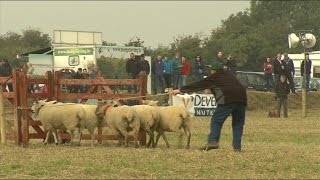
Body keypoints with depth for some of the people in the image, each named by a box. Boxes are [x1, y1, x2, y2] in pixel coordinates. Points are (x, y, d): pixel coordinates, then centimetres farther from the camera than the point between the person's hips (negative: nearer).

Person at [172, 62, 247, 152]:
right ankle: (237, 146, 7)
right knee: (238, 124, 13)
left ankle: (213, 141, -15)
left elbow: (198, 85, 16)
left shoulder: (214, 77, 12)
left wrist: (180, 90, 21)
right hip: (242, 100, 6)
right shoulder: (230, 76, 28)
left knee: (216, 121, 1)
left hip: (227, 101, -6)